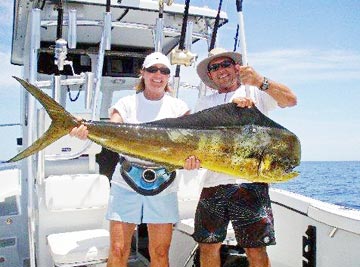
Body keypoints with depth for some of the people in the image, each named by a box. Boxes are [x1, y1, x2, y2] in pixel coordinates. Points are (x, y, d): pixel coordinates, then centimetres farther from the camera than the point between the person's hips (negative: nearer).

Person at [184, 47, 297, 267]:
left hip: (250, 181, -3)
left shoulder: (255, 92, 11)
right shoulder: (204, 103, 19)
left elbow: (291, 100, -4)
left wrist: (260, 81, -19)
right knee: (208, 246, 8)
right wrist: (193, 154, -15)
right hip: (213, 183, 4)